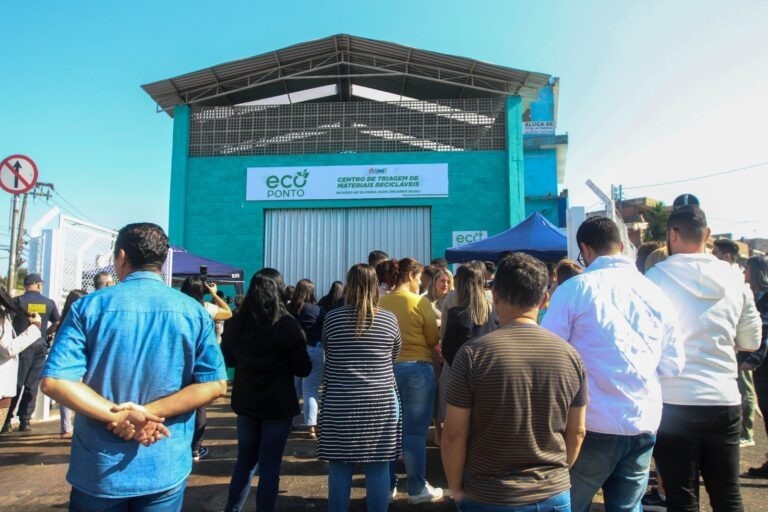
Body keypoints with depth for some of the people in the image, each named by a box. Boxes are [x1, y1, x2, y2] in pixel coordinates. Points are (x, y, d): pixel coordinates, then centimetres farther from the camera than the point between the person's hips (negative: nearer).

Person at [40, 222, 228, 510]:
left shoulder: (89, 306, -6)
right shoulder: (194, 312, -4)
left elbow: (55, 382, -14)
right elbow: (215, 384, -10)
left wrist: (120, 415, -15)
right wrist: (149, 411, -12)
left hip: (98, 470, 0)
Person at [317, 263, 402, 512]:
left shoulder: (332, 318, -3)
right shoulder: (389, 320, -3)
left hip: (340, 405, 0)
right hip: (380, 404, 0)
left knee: (339, 468, 10)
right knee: (378, 469, 8)